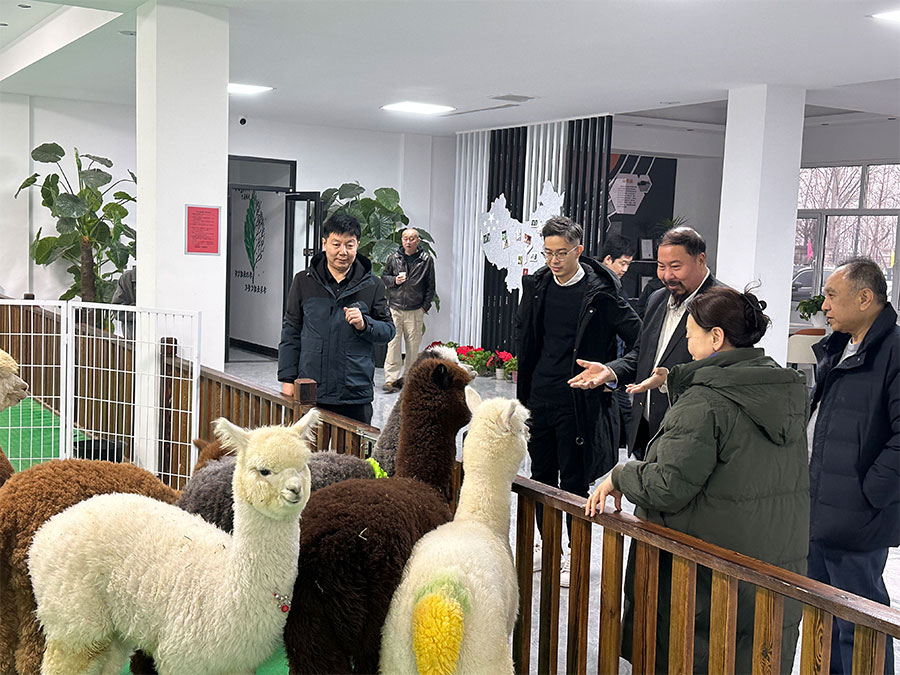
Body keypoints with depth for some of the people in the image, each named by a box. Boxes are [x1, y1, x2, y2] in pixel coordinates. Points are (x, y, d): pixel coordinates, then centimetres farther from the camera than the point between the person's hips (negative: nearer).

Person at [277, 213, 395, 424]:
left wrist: (364, 324, -13)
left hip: (356, 392, 0)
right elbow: (291, 332, 8)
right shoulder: (304, 281, 5)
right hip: (310, 392, 0)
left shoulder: (372, 285, 4)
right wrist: (288, 379, 4)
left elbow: (388, 330, 8)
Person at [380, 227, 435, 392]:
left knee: (413, 345, 3)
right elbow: (384, 277, 17)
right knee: (393, 343, -6)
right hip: (395, 309, 0)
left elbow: (430, 286, 8)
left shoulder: (426, 260, 4)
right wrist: (394, 280, -4)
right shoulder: (393, 258, 7)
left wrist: (425, 306, 2)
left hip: (416, 311, 0)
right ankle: (390, 379, -5)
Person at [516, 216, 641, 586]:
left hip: (578, 402, -5)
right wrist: (523, 392, 14)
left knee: (574, 482, 4)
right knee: (541, 476, 14)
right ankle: (546, 547, 30)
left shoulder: (599, 292, -11)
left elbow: (638, 337, -8)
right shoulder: (536, 285, 5)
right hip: (539, 399, 5)